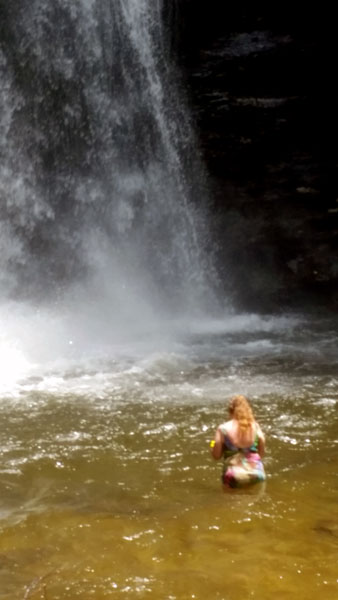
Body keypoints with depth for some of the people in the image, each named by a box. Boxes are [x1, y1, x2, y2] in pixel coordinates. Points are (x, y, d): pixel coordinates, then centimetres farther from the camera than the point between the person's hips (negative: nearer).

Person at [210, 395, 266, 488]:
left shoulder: (223, 429, -7)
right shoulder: (256, 427, 0)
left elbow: (216, 456, -1)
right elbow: (262, 454, 7)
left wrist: (213, 446, 19)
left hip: (234, 477, -2)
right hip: (257, 474, 2)